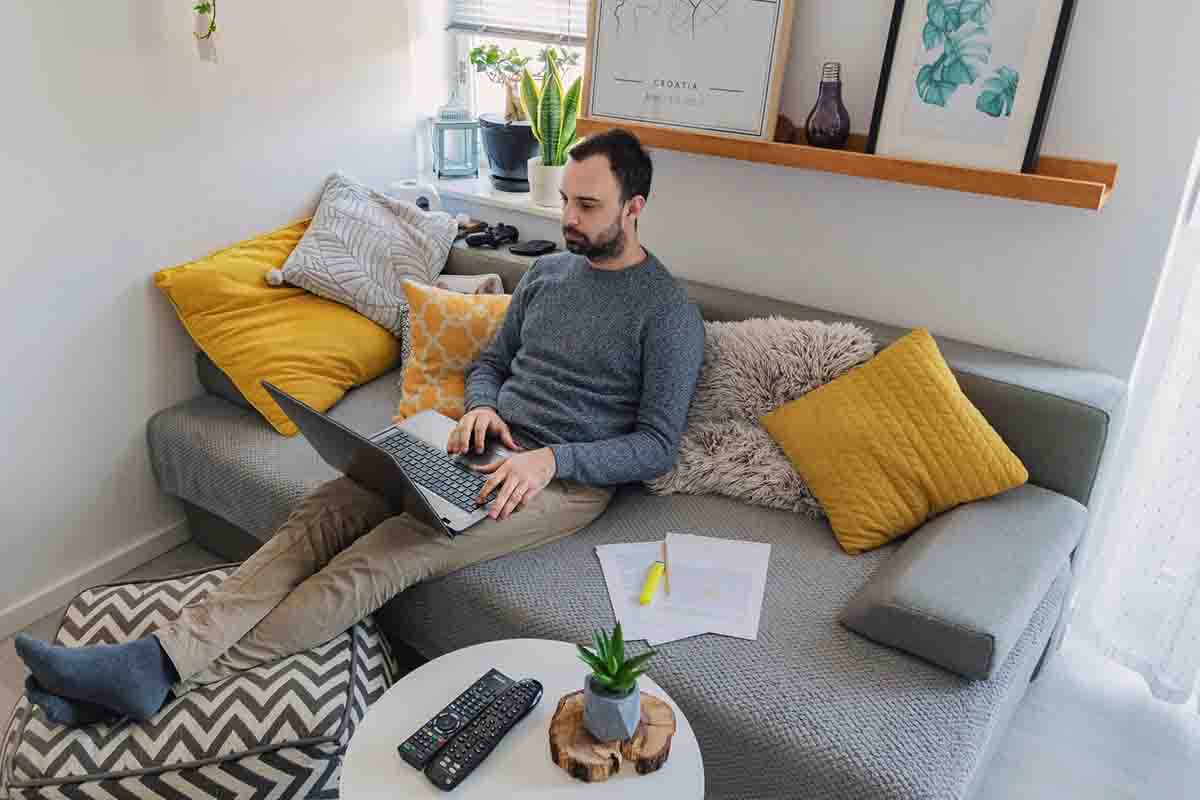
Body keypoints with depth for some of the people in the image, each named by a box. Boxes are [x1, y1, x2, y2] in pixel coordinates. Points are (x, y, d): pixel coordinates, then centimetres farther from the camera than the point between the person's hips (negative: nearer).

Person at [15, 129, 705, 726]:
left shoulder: (668, 311, -6)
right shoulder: (548, 270, 15)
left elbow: (659, 447, -9)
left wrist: (551, 459, -22)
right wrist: (481, 406, -2)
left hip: (571, 479, -7)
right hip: (490, 448, 7)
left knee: (389, 552, -27)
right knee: (325, 508, -16)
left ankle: (167, 671, -25)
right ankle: (165, 651, -22)